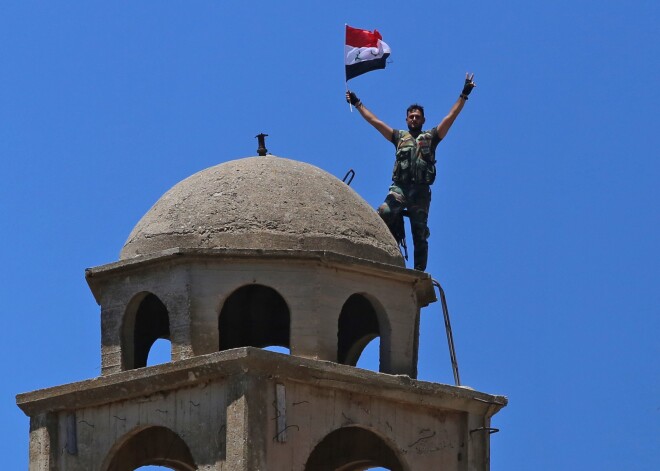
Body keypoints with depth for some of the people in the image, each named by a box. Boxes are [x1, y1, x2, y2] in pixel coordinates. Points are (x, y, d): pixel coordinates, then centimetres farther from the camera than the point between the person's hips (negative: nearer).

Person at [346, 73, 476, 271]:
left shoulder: (430, 137, 17)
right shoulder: (399, 136, 22)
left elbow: (450, 117, 11)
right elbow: (374, 120, 23)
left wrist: (463, 95, 4)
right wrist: (357, 103, 23)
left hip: (421, 189, -1)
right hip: (399, 186, 1)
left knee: (420, 233, -3)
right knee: (385, 213, -30)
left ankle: (419, 271, -3)